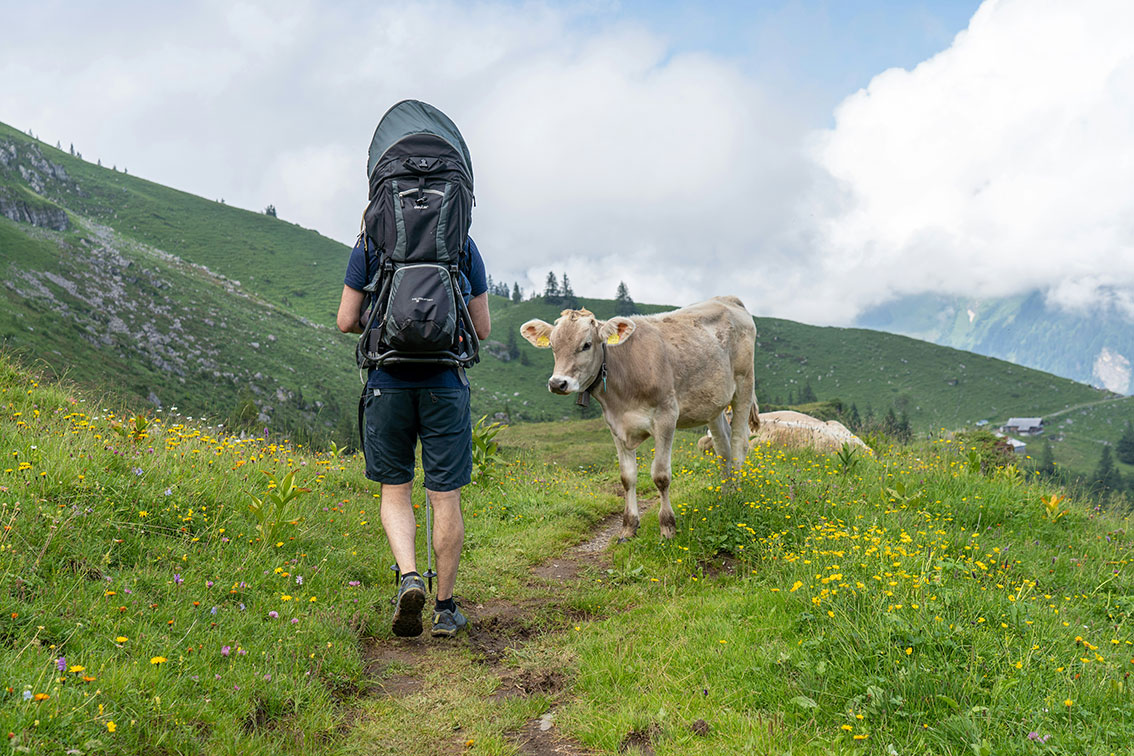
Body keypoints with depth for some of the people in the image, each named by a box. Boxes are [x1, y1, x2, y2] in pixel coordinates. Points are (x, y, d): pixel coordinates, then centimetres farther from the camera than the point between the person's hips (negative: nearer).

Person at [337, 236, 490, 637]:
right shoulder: (464, 245, 3)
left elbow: (346, 322, 1)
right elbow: (482, 328, 7)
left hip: (388, 382, 0)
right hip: (446, 383, 0)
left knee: (395, 489, 15)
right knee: (445, 496, 7)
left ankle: (409, 576, -7)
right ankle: (445, 608, 15)